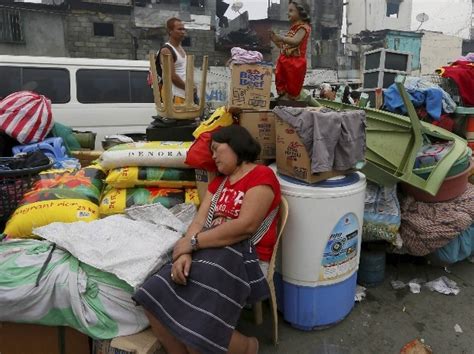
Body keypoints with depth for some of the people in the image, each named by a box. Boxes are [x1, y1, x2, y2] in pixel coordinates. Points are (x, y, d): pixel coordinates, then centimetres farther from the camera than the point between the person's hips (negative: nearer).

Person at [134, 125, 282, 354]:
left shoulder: (261, 176, -3)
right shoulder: (218, 183, 22)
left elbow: (245, 226, -16)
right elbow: (199, 220, 9)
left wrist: (192, 242, -12)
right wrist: (185, 253, -12)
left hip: (242, 256, -7)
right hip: (209, 252, 7)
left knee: (197, 331, -21)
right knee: (155, 302, -14)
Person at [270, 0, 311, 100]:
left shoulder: (303, 27, -8)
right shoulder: (292, 28, 19)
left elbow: (295, 41, -26)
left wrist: (280, 37, -30)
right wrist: (275, 40, 5)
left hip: (295, 63, -9)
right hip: (285, 61, 9)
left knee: (292, 92, 0)